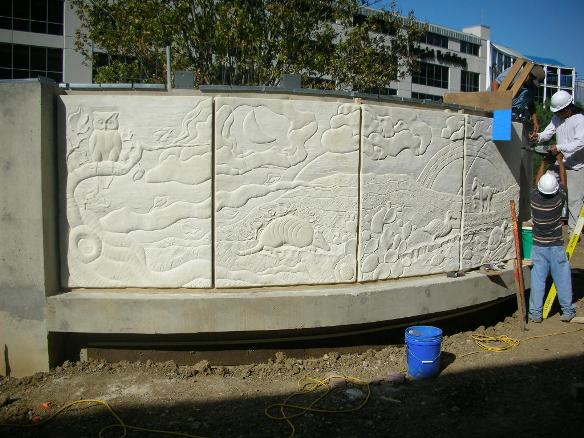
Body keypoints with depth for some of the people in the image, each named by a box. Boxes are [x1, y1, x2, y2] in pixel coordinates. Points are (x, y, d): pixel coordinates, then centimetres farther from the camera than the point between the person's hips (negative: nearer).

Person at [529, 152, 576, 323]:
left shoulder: (534, 197, -9)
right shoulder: (559, 198, -13)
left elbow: (538, 179, 11)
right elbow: (563, 179, 6)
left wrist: (544, 162, 26)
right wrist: (560, 161, 20)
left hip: (538, 246, 2)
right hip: (556, 246, -1)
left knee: (537, 280, 4)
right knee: (562, 279, 9)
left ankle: (535, 313, 6)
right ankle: (567, 311, 17)